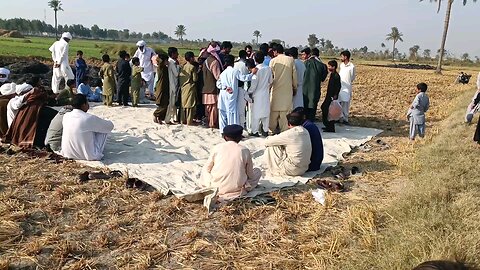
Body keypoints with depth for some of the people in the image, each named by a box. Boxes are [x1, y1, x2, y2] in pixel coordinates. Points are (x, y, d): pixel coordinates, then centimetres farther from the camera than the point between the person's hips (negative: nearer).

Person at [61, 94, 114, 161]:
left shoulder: (66, 116, -2)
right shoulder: (90, 118, -18)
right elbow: (110, 125, -4)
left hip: (68, 154, 6)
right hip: (88, 156, -6)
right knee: (104, 129, 9)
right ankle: (98, 152, 25)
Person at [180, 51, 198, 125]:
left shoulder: (183, 67, 5)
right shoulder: (192, 67, -13)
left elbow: (180, 77, 8)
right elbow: (195, 79, -13)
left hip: (183, 88, 7)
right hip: (190, 88, -7)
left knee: (184, 104, 13)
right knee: (190, 105, -2)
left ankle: (183, 120, 20)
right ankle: (189, 121, 0)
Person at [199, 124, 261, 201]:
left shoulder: (218, 147, -1)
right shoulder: (245, 151, -4)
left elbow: (207, 169, 5)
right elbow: (250, 175, 3)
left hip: (216, 187, 1)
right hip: (236, 189, -1)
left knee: (204, 171, 31)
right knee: (258, 171, 19)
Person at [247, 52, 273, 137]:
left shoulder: (256, 69, -16)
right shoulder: (268, 69, -3)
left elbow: (254, 84, -15)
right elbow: (271, 81, 9)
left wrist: (249, 92, -2)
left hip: (257, 95, -4)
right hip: (266, 94, 5)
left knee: (255, 113, 3)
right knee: (265, 112, 13)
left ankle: (254, 131, 8)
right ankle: (265, 130, 19)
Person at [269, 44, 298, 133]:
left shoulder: (273, 61, -5)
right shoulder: (291, 60, 1)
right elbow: (294, 75, 4)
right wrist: (295, 88, 13)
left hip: (276, 88, -1)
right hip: (288, 89, 1)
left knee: (274, 109, 8)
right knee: (286, 110, 4)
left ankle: (272, 129, 13)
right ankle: (285, 129, 6)